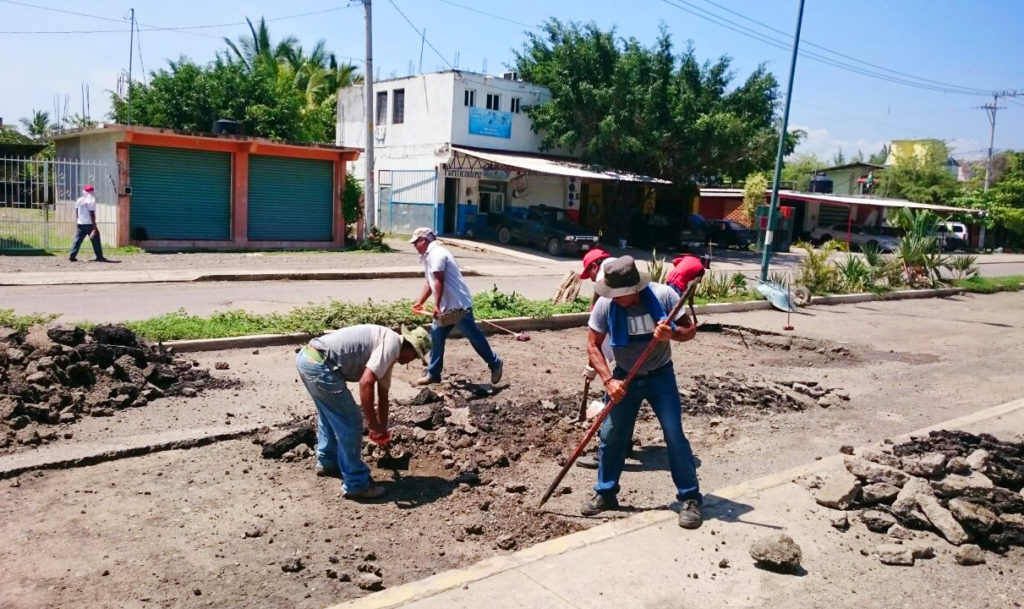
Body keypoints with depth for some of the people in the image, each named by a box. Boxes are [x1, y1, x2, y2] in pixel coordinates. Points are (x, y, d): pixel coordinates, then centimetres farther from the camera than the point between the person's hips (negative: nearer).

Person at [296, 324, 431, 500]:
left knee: (330, 415, 31)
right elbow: (366, 383, -21)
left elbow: (383, 395, 34)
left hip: (306, 357, 11)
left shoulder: (386, 349, 22)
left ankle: (327, 462, 49)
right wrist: (373, 425, -14)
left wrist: (382, 429, 43)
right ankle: (355, 484, 10)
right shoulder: (391, 344, -8)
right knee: (350, 423, 0)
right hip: (319, 364, -11)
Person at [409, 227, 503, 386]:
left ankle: (495, 364, 15)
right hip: (447, 306, 10)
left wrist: (436, 305, -24)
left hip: (458, 305, -10)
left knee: (473, 336, 0)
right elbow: (430, 283, 25)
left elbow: (439, 281, -22)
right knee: (436, 336, 9)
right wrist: (419, 302, 22)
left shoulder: (436, 253, -15)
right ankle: (433, 374, 15)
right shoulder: (428, 256, 17)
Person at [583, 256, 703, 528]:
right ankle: (604, 493, 22)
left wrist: (672, 333, -33)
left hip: (660, 375, -2)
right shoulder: (604, 304, -17)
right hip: (625, 376, 2)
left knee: (674, 435, -5)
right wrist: (609, 380, -23)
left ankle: (690, 498, 8)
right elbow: (593, 345, -11)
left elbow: (690, 330, -10)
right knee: (611, 435, 4)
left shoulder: (664, 295, -20)